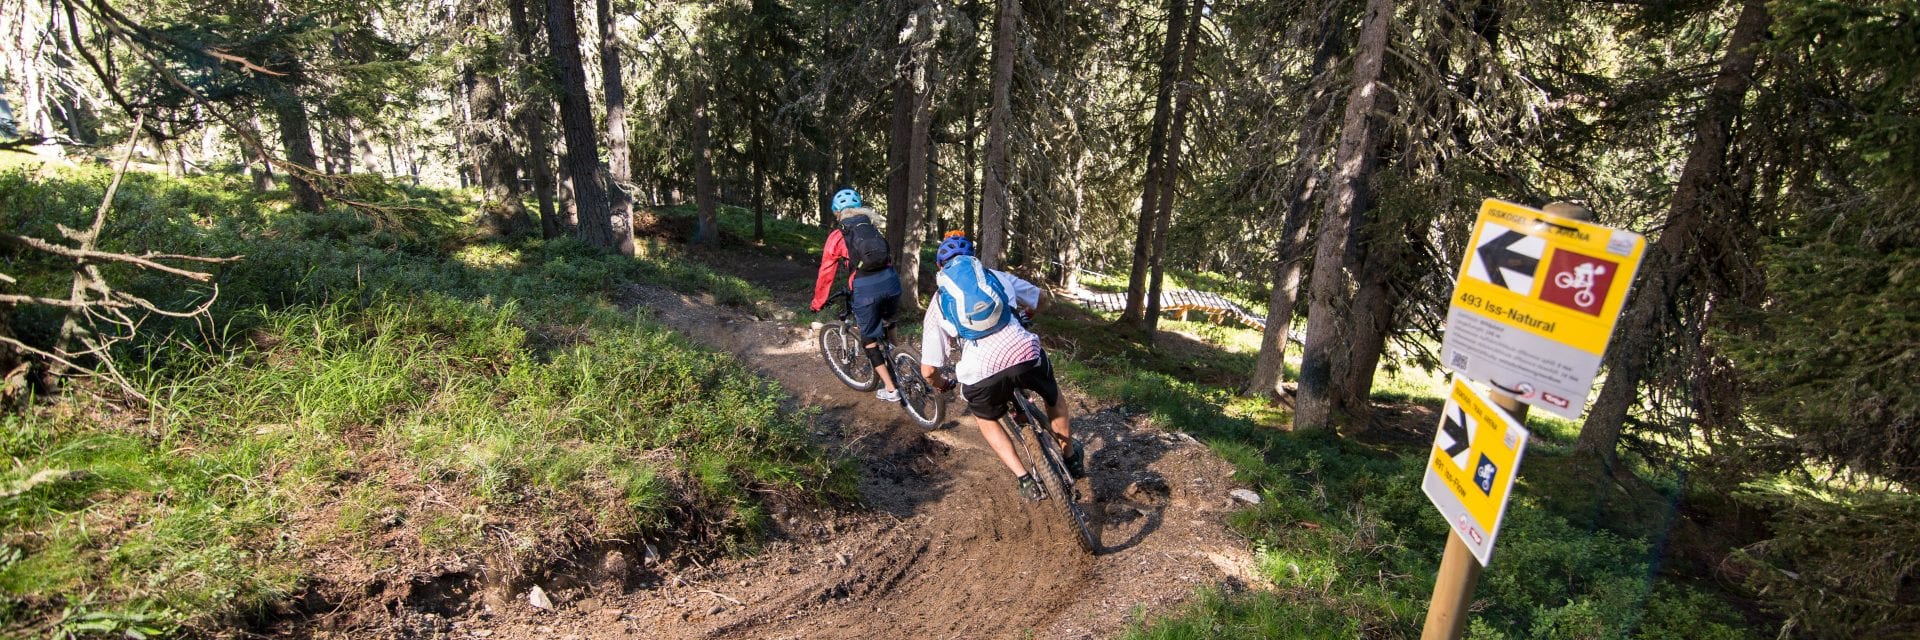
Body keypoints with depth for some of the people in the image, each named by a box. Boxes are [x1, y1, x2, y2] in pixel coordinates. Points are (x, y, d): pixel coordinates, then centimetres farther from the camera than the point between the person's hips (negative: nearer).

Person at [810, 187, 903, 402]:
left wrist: (817, 302, 23)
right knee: (887, 323, 34)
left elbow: (826, 273, 11)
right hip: (890, 280, 4)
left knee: (869, 339, 12)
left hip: (865, 288, -4)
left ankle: (890, 389, 12)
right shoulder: (873, 227, 23)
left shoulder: (837, 236, 10)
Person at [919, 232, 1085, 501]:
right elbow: (1042, 299, 41)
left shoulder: (937, 305, 22)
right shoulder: (996, 276, 25)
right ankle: (1072, 458, 54)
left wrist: (943, 385, 40)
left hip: (982, 374, -1)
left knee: (985, 418, 35)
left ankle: (1024, 479, 25)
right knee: (1054, 398, 36)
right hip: (1026, 355, 1)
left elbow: (928, 370, 17)